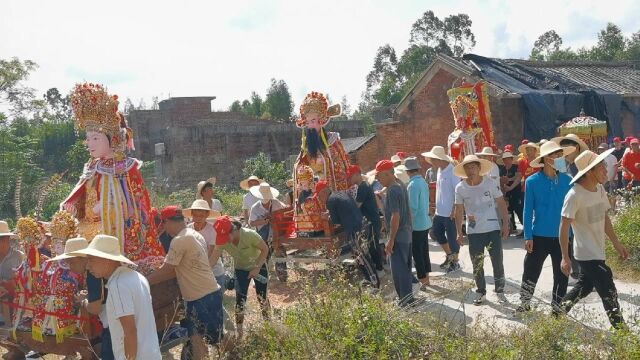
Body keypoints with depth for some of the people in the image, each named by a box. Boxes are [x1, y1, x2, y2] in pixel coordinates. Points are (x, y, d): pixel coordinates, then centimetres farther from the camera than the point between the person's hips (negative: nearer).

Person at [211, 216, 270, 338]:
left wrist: (257, 268, -27)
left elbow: (265, 249, -22)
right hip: (240, 269, 3)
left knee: (262, 298, 3)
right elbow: (213, 259, -27)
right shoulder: (222, 241, -23)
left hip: (258, 267, -2)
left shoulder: (250, 235, -33)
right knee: (240, 300, -3)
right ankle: (239, 330, 10)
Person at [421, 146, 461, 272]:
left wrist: (454, 210, -20)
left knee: (452, 237, 3)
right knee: (437, 233, 16)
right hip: (439, 211, 8)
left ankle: (455, 262, 19)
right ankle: (449, 255, 33)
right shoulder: (440, 170, 7)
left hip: (450, 212, -8)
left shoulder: (452, 171, -18)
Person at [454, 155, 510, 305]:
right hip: (474, 232, 1)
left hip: (493, 229, -1)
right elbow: (459, 211, 1)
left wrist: (505, 224, -5)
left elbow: (501, 203, 0)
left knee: (498, 262, 5)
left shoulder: (489, 183, -7)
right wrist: (459, 233, -3)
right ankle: (481, 293, 23)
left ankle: (500, 291, 20)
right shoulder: (460, 188, -5)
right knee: (477, 265, 8)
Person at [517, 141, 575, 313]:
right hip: (540, 236, -2)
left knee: (561, 274, 11)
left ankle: (557, 306, 27)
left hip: (562, 236, 2)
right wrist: (528, 237, -7)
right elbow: (528, 210, -4)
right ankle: (525, 303, 23)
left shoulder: (567, 180, -2)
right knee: (531, 271, 6)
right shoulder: (533, 181, -7)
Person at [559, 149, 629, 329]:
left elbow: (605, 218, 13)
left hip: (597, 251, 8)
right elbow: (564, 227, -20)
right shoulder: (575, 195, -22)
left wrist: (616, 243, 14)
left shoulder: (600, 189, 2)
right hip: (588, 253, -8)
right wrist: (565, 257, -22)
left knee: (585, 286, 20)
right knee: (609, 293, -6)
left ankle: (559, 312, 36)